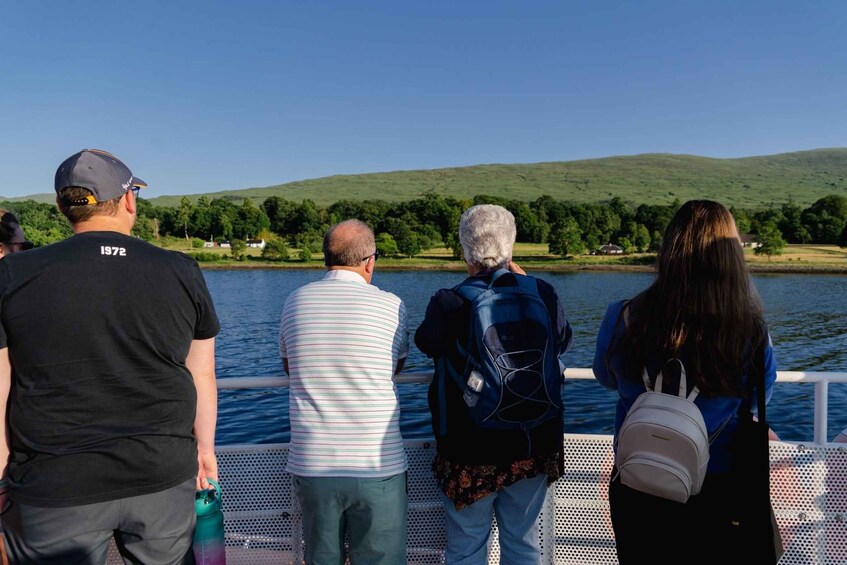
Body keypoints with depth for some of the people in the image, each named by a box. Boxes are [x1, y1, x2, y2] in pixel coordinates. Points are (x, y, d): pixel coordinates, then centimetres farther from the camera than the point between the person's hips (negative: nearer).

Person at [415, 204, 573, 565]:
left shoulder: (449, 302, -17)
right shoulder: (543, 293, -7)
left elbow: (425, 342, 4)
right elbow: (563, 341, 12)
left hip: (470, 450, -3)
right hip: (534, 446, 3)